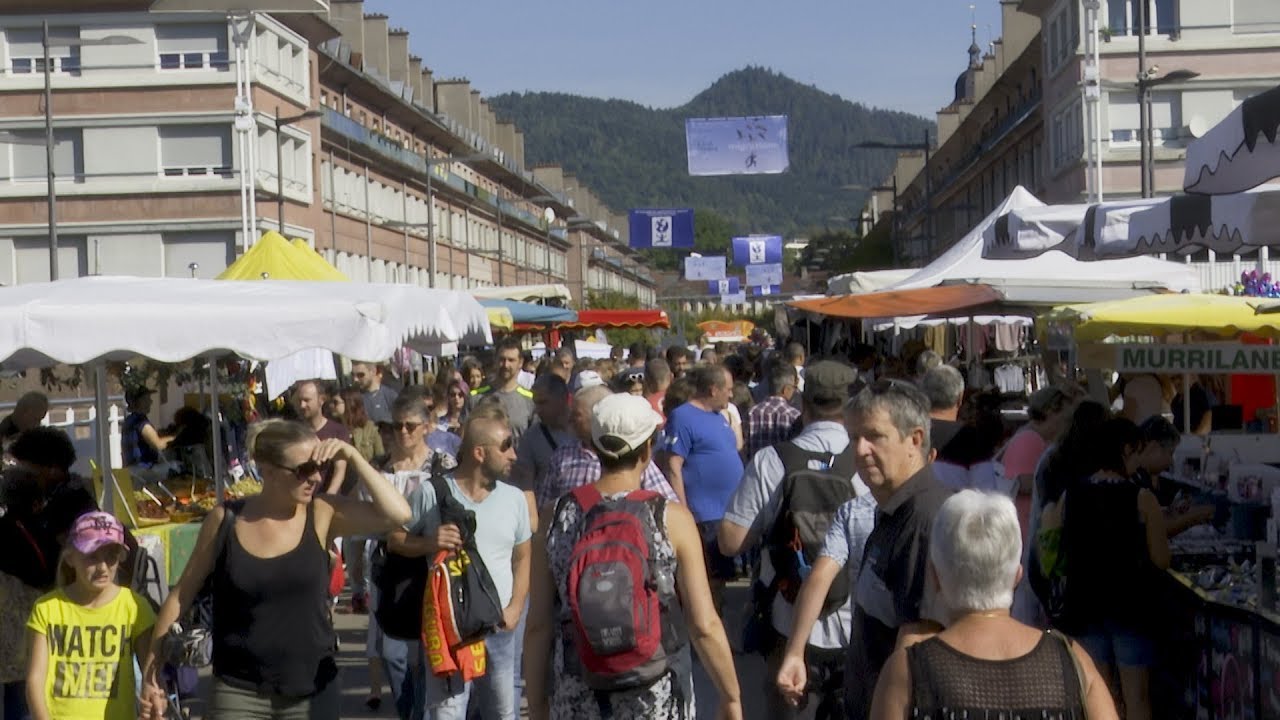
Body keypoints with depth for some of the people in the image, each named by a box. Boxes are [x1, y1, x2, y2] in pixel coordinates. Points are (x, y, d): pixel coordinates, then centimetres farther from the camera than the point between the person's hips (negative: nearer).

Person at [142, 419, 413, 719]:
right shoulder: (225, 520, -6)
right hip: (239, 692, -1)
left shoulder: (323, 514, -6)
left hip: (311, 693, 1)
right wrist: (154, 655, 8)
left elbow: (397, 513, -19)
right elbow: (183, 593, 6)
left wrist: (352, 456, -18)